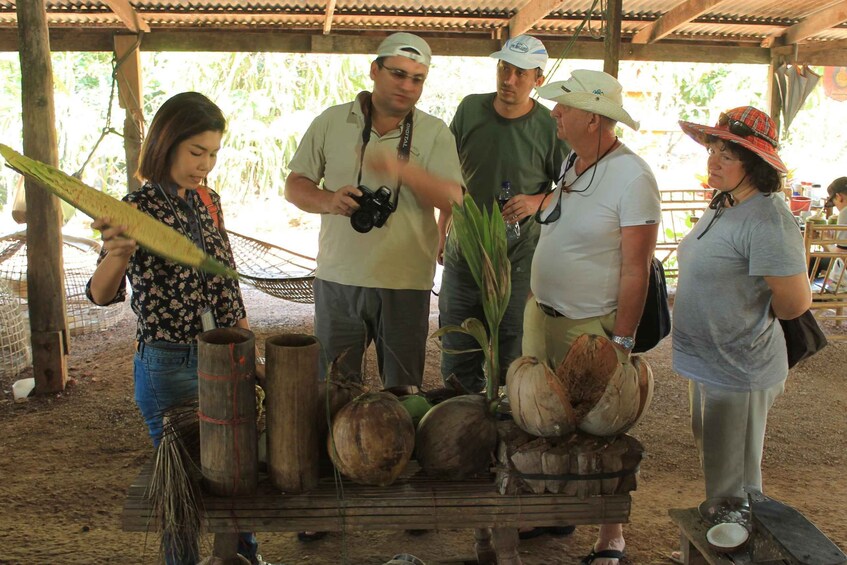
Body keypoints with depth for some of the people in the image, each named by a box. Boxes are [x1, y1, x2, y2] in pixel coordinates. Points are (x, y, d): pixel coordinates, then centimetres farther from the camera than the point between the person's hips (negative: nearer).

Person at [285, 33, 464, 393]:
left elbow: (453, 200, -10)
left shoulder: (435, 133, 2)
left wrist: (401, 170, -26)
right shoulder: (331, 122, 4)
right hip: (338, 279, 1)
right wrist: (327, 200, -15)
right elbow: (295, 186, 7)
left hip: (406, 284, 0)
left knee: (403, 392, 11)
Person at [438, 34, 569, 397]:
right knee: (457, 355, 13)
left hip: (518, 259, -3)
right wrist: (442, 231, 14)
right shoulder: (470, 109, 1)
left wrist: (538, 201, -17)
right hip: (462, 254, 4)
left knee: (511, 358, 6)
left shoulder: (550, 127, -9)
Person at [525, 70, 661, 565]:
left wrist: (622, 342, -18)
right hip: (540, 313, 8)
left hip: (592, 328, -7)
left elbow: (636, 269, -18)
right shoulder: (571, 162, 6)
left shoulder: (632, 177, -18)